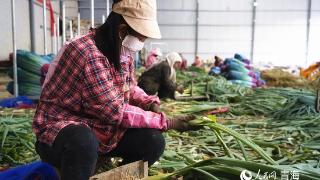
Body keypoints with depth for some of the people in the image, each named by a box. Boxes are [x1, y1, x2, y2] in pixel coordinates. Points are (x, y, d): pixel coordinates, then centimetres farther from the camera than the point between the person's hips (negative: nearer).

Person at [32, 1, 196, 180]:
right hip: (62, 129, -7)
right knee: (84, 144, -41)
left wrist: (151, 103, -6)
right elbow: (116, 111, -27)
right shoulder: (87, 53, -28)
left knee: (153, 141, -9)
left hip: (102, 128, 8)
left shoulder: (123, 50, 0)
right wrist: (166, 121, -22)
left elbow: (130, 88, 14)